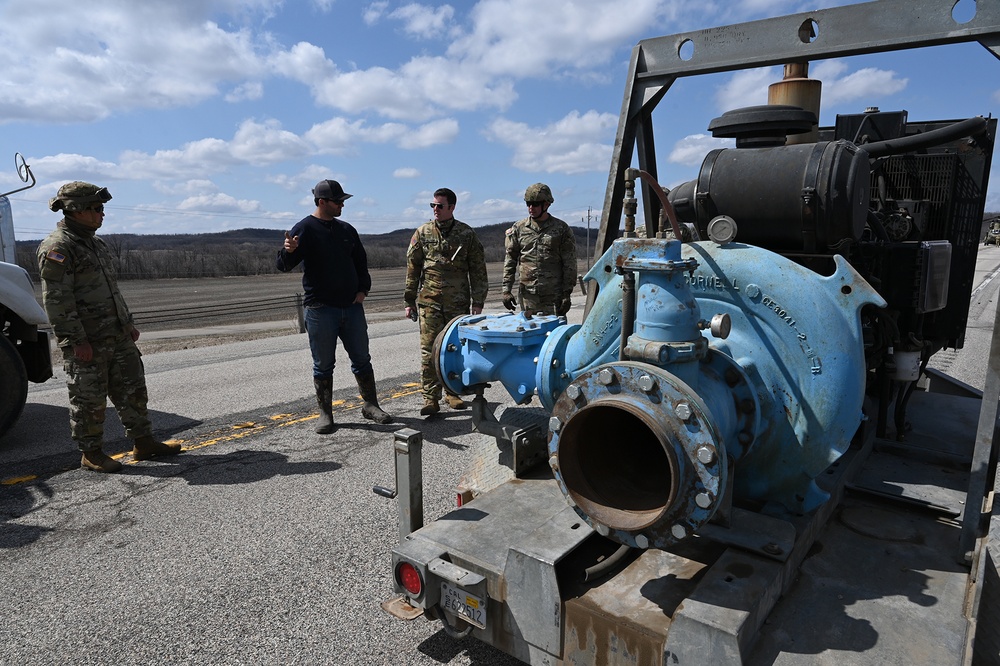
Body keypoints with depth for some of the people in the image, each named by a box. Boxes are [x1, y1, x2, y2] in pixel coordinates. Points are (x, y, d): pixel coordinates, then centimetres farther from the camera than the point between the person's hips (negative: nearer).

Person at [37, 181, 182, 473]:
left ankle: (144, 443, 20)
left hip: (118, 337, 9)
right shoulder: (57, 248, -13)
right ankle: (91, 454, 16)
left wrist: (128, 322, 19)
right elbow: (56, 300, -19)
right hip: (86, 342, -9)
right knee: (89, 400, 2)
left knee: (132, 389, 11)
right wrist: (77, 339, -21)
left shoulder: (95, 243, 16)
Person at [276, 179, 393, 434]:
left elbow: (361, 262, 22)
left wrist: (362, 289, 7)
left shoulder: (347, 230, 13)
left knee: (362, 359, 10)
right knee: (323, 365, 4)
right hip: (320, 310, -5)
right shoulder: (304, 229, -4)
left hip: (352, 307, 5)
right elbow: (284, 266, -13)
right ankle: (325, 414, 15)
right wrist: (288, 251, -36)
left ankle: (370, 405, 22)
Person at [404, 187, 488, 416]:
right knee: (429, 350, -4)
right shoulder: (423, 233, 5)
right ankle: (430, 398, 1)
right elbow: (412, 268, 9)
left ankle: (453, 392, 21)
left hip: (458, 302, 0)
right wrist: (409, 301, 6)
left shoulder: (467, 234, 4)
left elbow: (478, 270, 5)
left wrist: (477, 302, 0)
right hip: (430, 300, 0)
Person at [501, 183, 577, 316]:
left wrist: (567, 294, -4)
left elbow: (570, 265, 1)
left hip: (554, 297, -1)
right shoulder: (519, 228, 8)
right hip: (527, 296, 2)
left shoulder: (561, 229, 3)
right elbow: (510, 260, 8)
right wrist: (506, 290, 0)